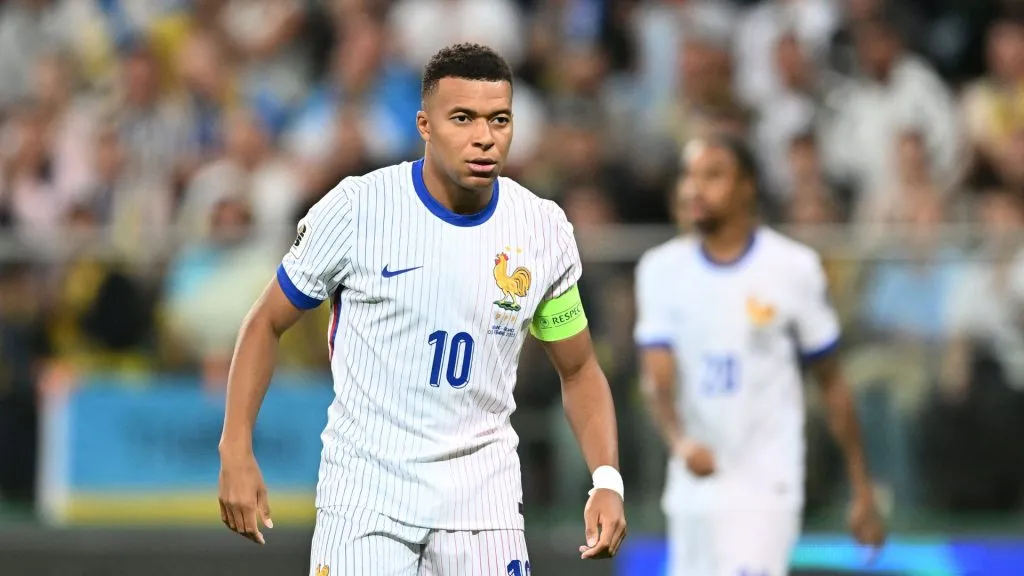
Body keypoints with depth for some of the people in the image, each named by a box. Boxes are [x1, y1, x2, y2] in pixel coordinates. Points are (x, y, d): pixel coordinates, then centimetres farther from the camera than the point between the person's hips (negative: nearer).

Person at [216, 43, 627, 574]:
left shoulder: (544, 231, -1)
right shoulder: (358, 208, -9)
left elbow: (579, 372, 11)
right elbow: (266, 324, 2)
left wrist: (607, 481, -4)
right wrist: (236, 451, -7)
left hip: (483, 498, 2)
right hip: (364, 492, -2)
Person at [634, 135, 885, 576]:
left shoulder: (792, 269, -5)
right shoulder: (660, 270, 1)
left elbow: (832, 383, 4)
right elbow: (657, 378, -7)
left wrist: (862, 490, 5)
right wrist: (679, 441, -29)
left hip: (766, 489, -4)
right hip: (693, 486, 4)